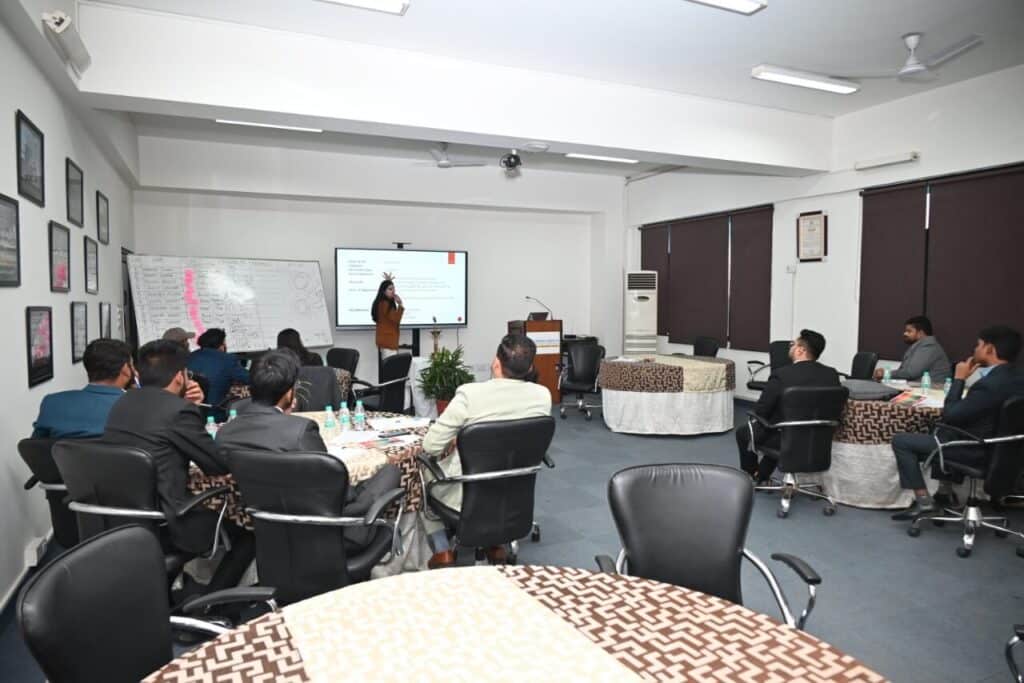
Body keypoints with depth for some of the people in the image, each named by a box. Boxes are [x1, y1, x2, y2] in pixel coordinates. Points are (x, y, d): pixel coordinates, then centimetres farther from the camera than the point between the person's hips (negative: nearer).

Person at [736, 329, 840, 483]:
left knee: (743, 433, 24)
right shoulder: (832, 374, -7)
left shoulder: (782, 375, -23)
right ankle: (761, 475, 44)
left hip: (785, 440, -5)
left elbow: (760, 411, -16)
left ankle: (749, 477, 42)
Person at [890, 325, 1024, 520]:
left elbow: (949, 415, -22)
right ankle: (946, 492, 31)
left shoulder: (990, 384, -30)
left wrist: (959, 379, -15)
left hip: (974, 450, -9)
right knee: (943, 431, 35)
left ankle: (923, 500, 3)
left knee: (900, 441, -2)